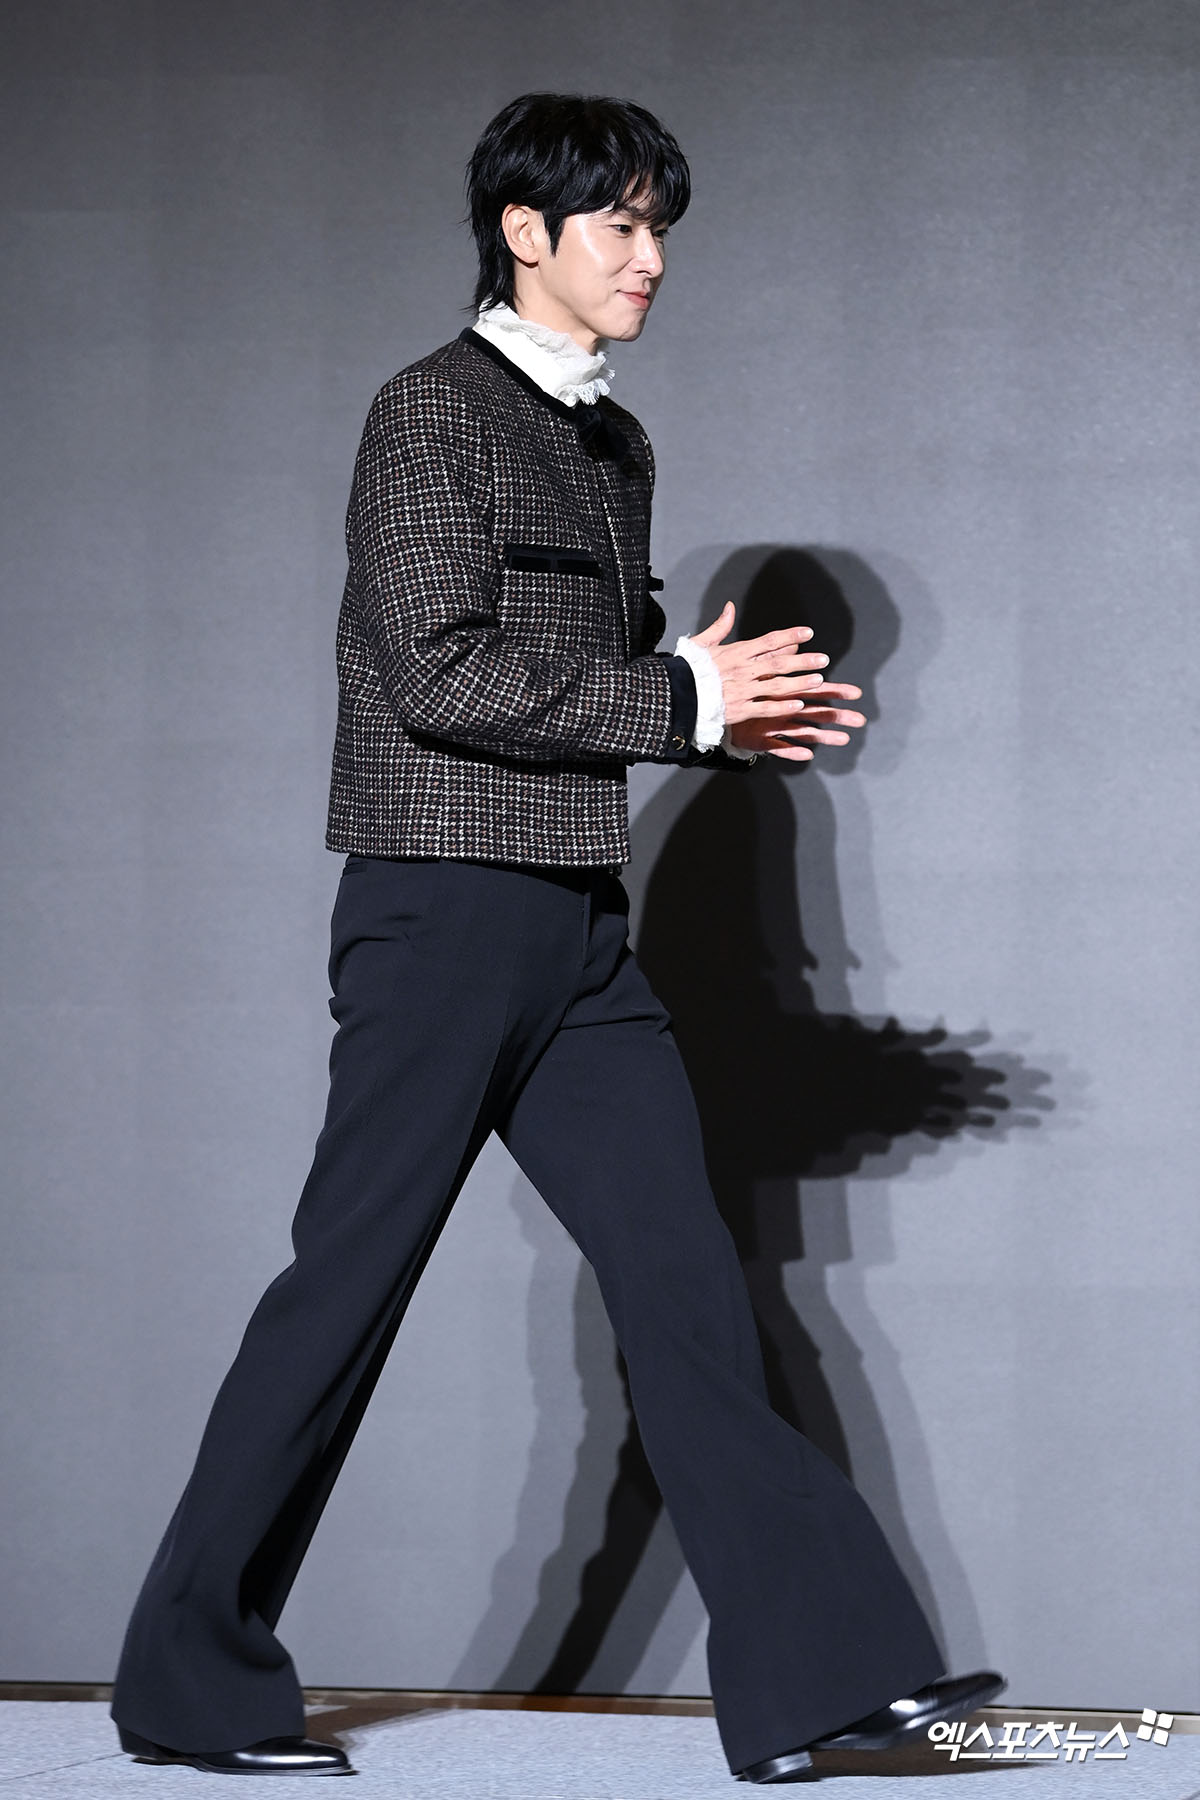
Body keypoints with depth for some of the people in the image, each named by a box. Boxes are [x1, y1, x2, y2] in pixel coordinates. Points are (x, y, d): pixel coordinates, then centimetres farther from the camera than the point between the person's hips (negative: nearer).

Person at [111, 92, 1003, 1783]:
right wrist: (684, 698, -14)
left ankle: (818, 1671, -1)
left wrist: (739, 713, 5)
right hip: (447, 910, -8)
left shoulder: (615, 443, 17)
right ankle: (191, 1680, 9)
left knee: (684, 1277, 1)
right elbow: (443, 673, -17)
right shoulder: (432, 411, -8)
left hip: (580, 938, 8)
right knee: (348, 1281, -2)